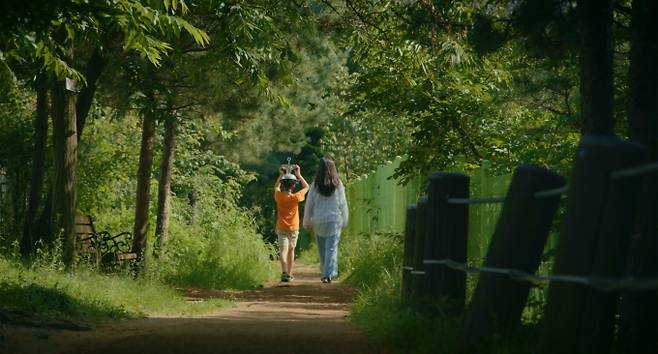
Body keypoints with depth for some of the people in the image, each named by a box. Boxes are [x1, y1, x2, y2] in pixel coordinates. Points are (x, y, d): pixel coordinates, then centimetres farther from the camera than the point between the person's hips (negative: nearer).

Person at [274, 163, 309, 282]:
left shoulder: (279, 196, -7)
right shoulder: (295, 197, -12)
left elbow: (276, 187, 17)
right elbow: (306, 187, 2)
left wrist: (281, 175, 15)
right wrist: (298, 174, 2)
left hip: (281, 228, 0)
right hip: (293, 228, 0)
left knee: (283, 251, -11)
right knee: (291, 250, 17)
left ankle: (284, 272, -32)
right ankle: (289, 274, 25)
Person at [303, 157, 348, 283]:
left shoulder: (315, 185, -3)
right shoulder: (338, 185, -4)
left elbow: (309, 204, 2)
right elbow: (343, 204, 1)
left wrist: (307, 222, 11)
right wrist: (344, 221, 12)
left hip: (318, 221, 1)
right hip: (334, 220, -1)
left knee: (322, 249, 13)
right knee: (331, 248, -1)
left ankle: (326, 273, 20)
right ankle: (328, 274, -12)